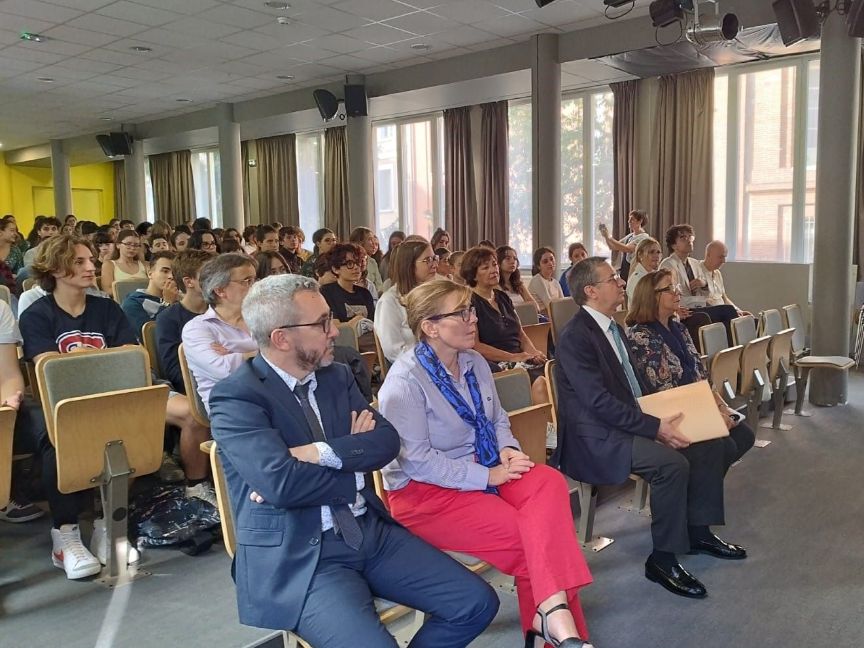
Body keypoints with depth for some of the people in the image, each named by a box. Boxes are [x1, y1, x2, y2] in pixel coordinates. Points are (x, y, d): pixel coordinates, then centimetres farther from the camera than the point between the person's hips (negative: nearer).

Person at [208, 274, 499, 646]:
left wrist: (321, 453, -18)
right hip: (298, 556, -6)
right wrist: (354, 464, -8)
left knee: (477, 604, -1)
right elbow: (281, 483, -24)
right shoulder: (235, 398, -12)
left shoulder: (336, 376, 9)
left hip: (371, 531, 6)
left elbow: (386, 441, -1)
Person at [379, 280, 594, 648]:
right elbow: (416, 461, -21)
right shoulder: (404, 382, -18)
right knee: (522, 531, -24)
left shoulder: (474, 362, 5)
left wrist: (508, 450, -9)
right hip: (425, 492, -6)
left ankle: (552, 610, -28)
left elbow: (497, 419, 15)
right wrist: (487, 476, -21)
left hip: (484, 469, 7)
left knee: (549, 485, -23)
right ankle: (552, 613, -5)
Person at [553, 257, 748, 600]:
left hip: (632, 420, 10)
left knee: (707, 442, 4)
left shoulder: (611, 327, 12)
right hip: (595, 437, -10)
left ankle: (697, 531, 18)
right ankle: (662, 559, -12)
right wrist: (655, 427, -24)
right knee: (671, 463, -28)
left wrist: (662, 416, 0)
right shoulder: (575, 336, -19)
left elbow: (636, 383, 17)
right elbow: (599, 402, -24)